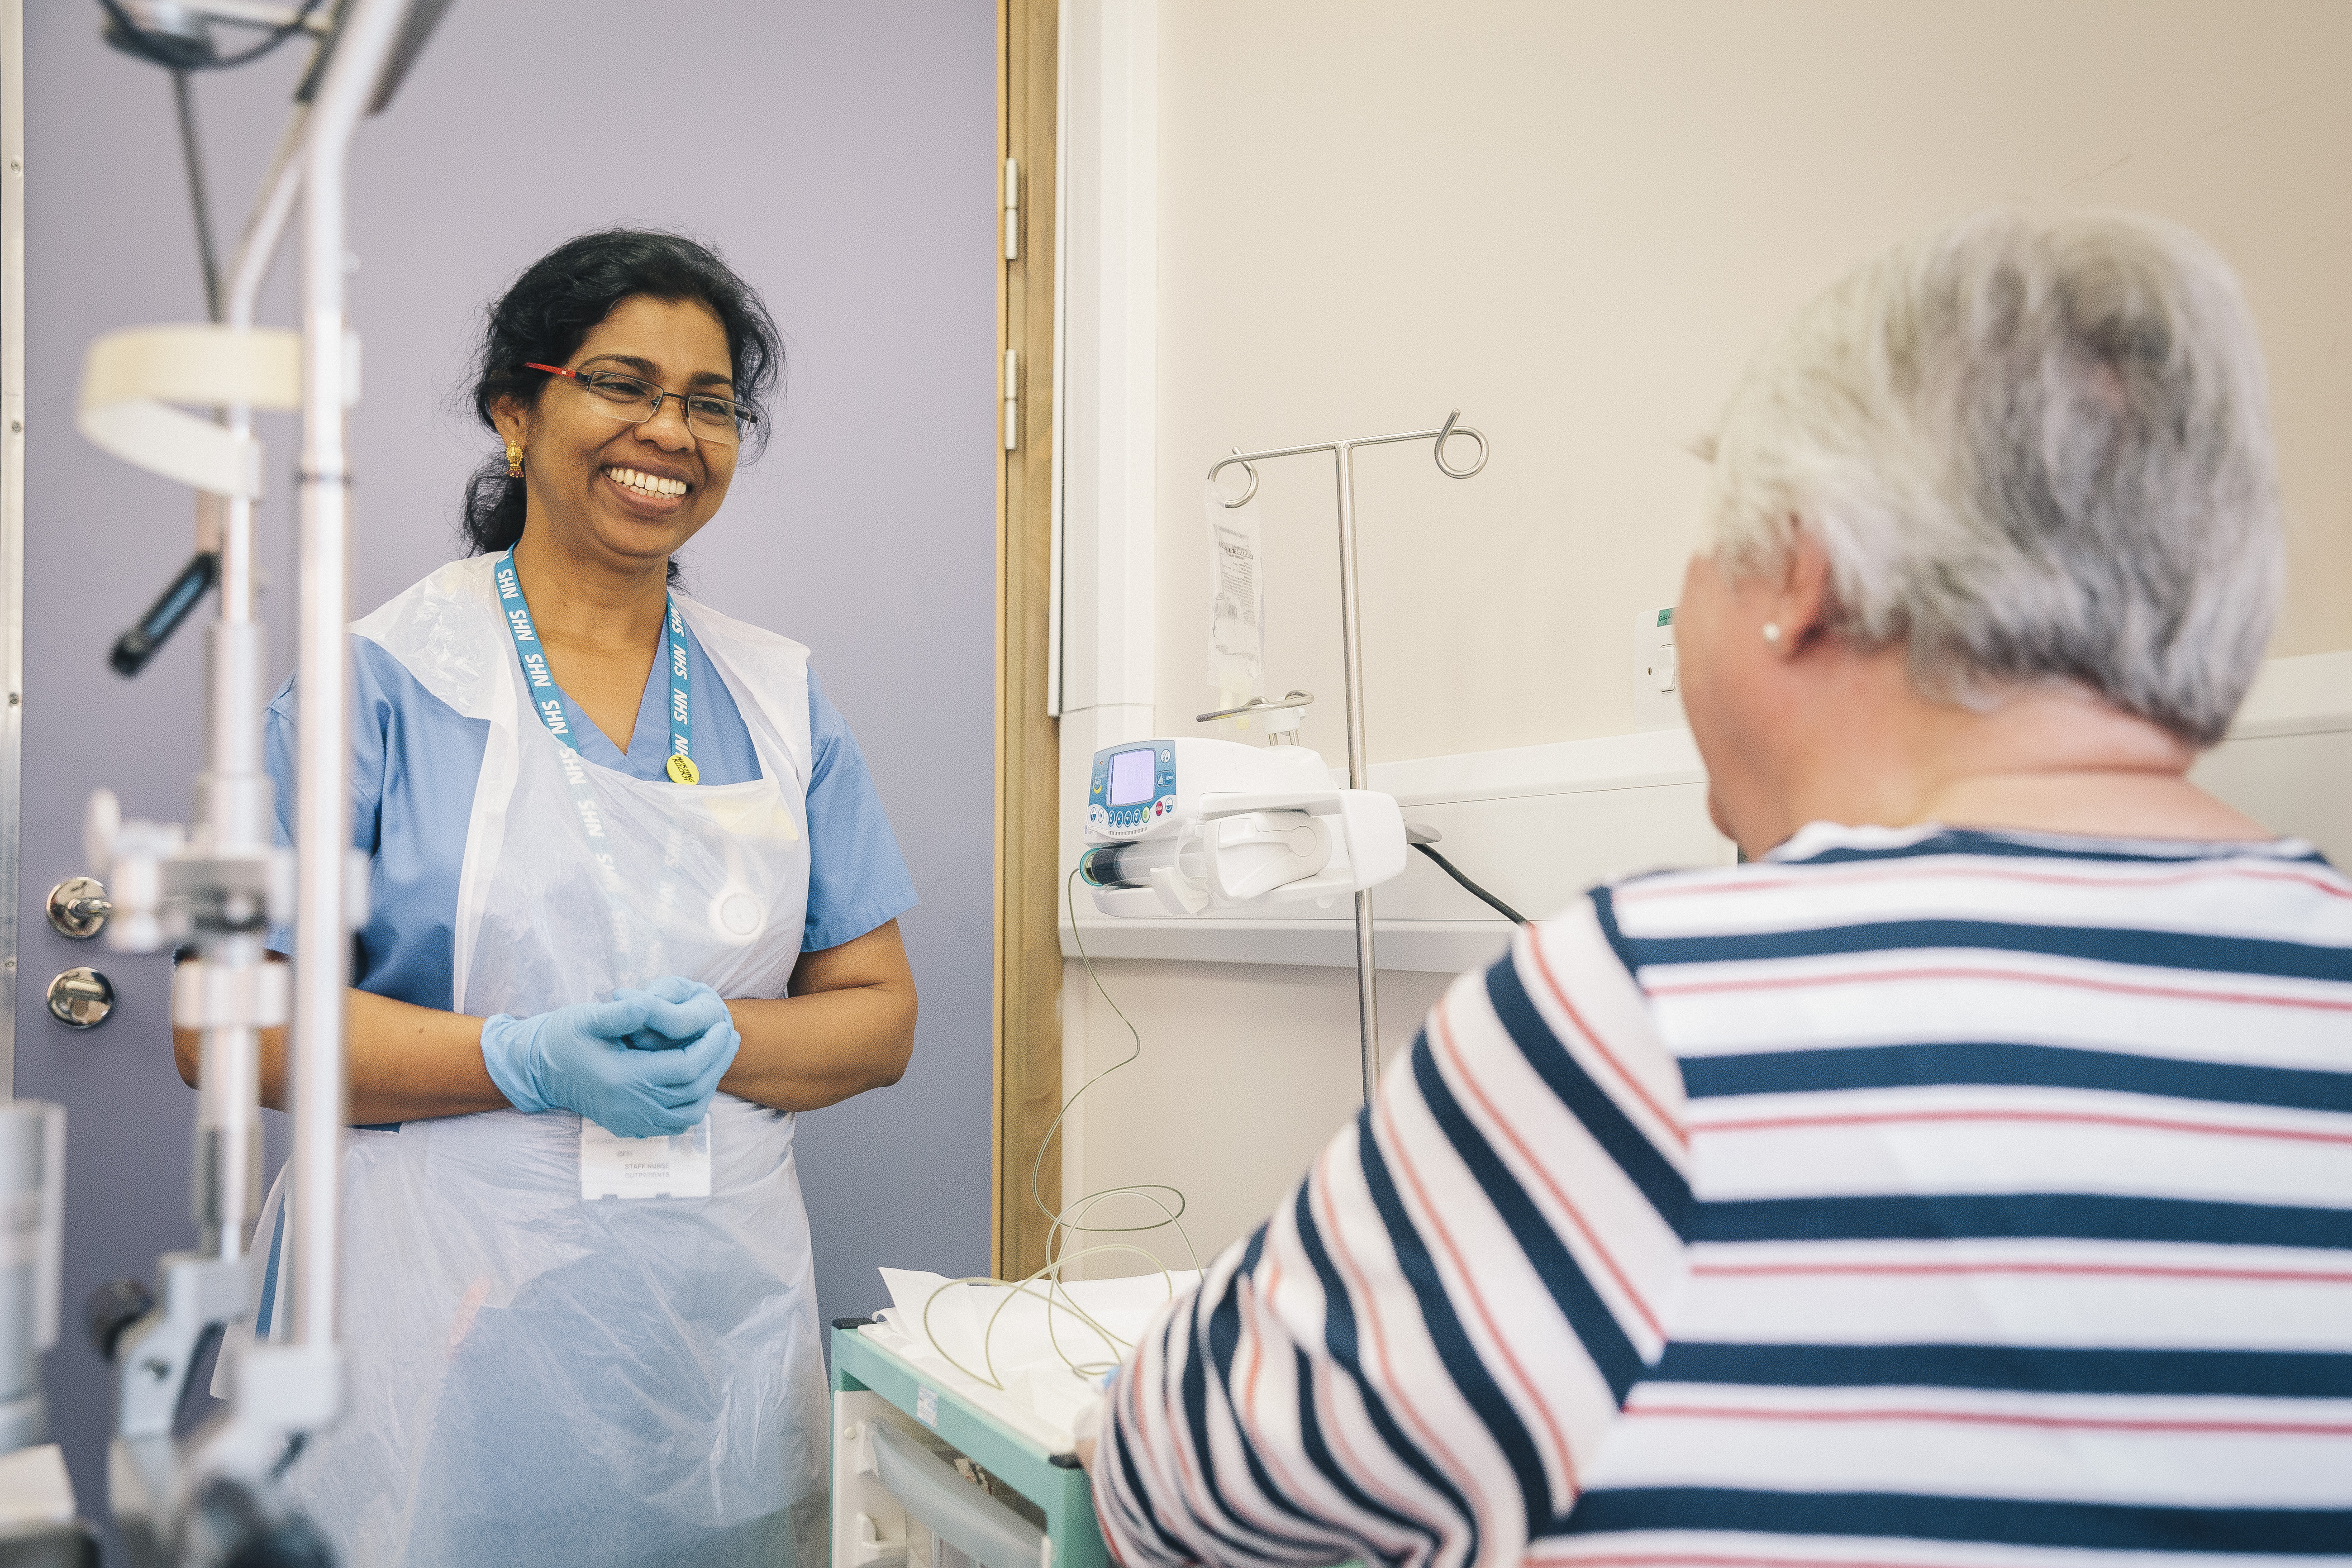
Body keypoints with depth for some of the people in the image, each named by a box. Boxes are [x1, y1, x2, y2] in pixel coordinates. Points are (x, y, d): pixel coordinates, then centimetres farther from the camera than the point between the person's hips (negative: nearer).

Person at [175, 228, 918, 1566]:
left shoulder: (782, 702, 8)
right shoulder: (383, 680, -3)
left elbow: (879, 1016, 8)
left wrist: (716, 1046, -12)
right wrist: (528, 1061, -19)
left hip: (720, 1326, 4)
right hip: (447, 1340, -3)